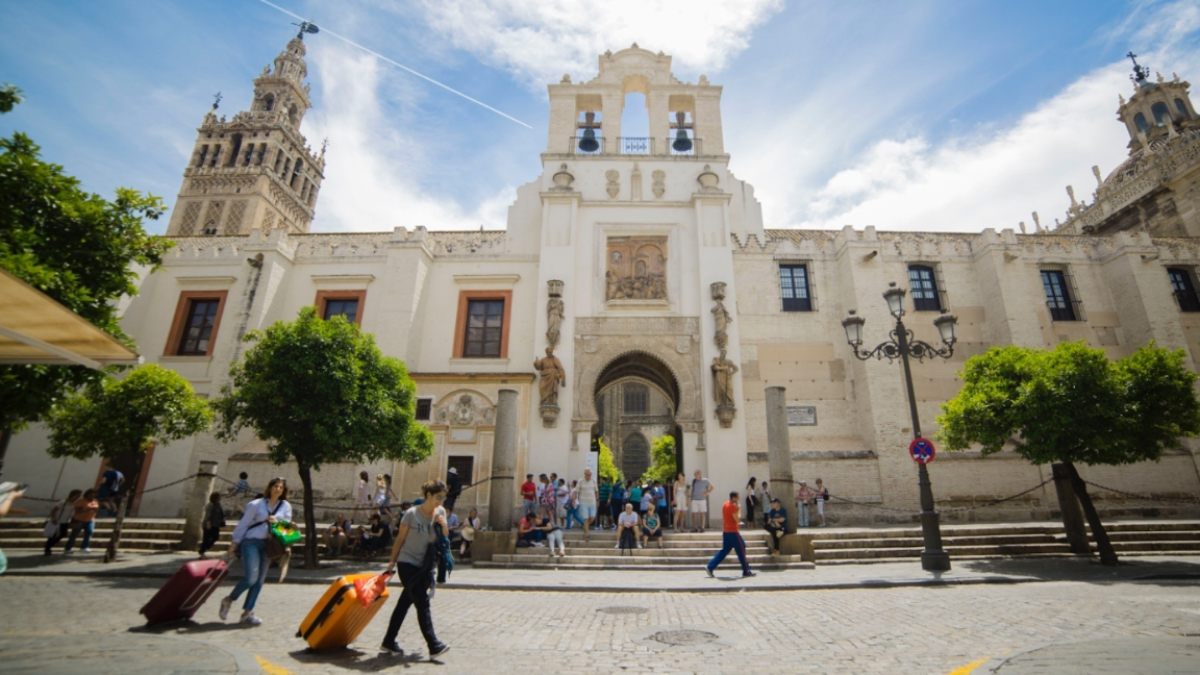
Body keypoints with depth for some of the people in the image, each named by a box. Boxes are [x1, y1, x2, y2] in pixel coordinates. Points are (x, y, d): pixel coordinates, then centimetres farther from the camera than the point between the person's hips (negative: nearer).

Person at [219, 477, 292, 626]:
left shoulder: (286, 506, 8)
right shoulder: (256, 504, -1)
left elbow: (288, 525, 7)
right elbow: (244, 523, 2)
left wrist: (278, 522, -12)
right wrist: (235, 541, 1)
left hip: (268, 545, 4)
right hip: (251, 542, -4)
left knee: (259, 581, 4)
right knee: (251, 577, -13)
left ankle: (247, 613, 14)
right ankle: (228, 600, 13)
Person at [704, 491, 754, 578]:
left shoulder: (725, 505, 13)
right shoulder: (732, 506, -16)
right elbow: (737, 519, -19)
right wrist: (739, 510, -7)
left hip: (725, 531, 9)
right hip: (732, 532, -9)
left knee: (724, 550, 11)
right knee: (741, 550, 3)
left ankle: (710, 567, 4)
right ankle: (746, 571, 11)